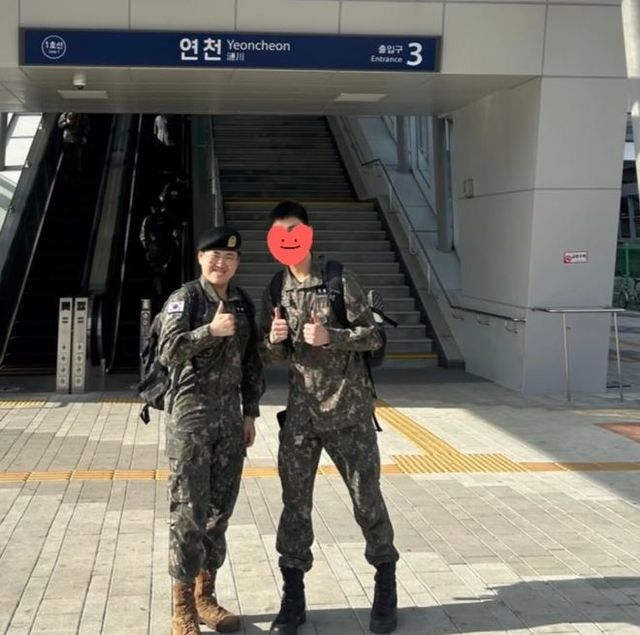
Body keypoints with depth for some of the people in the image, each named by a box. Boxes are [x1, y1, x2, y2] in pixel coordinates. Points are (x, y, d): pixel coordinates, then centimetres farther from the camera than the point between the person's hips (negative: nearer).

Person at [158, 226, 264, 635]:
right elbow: (168, 350, -17)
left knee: (220, 510, 10)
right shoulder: (185, 298, -5)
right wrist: (212, 330, -22)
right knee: (189, 512, -5)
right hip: (191, 416, -6)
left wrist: (250, 413, 12)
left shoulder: (243, 304, 12)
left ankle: (205, 596, 22)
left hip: (231, 418, 6)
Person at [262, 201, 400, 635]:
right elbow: (272, 357, 12)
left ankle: (386, 587, 23)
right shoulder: (275, 291, 7)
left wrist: (329, 336, -22)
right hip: (300, 411, 4)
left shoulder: (340, 280, -6)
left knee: (367, 499, 4)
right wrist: (274, 341, -10)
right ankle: (293, 598, 16)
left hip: (348, 409, -3)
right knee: (295, 504, 5)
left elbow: (373, 336, -7)